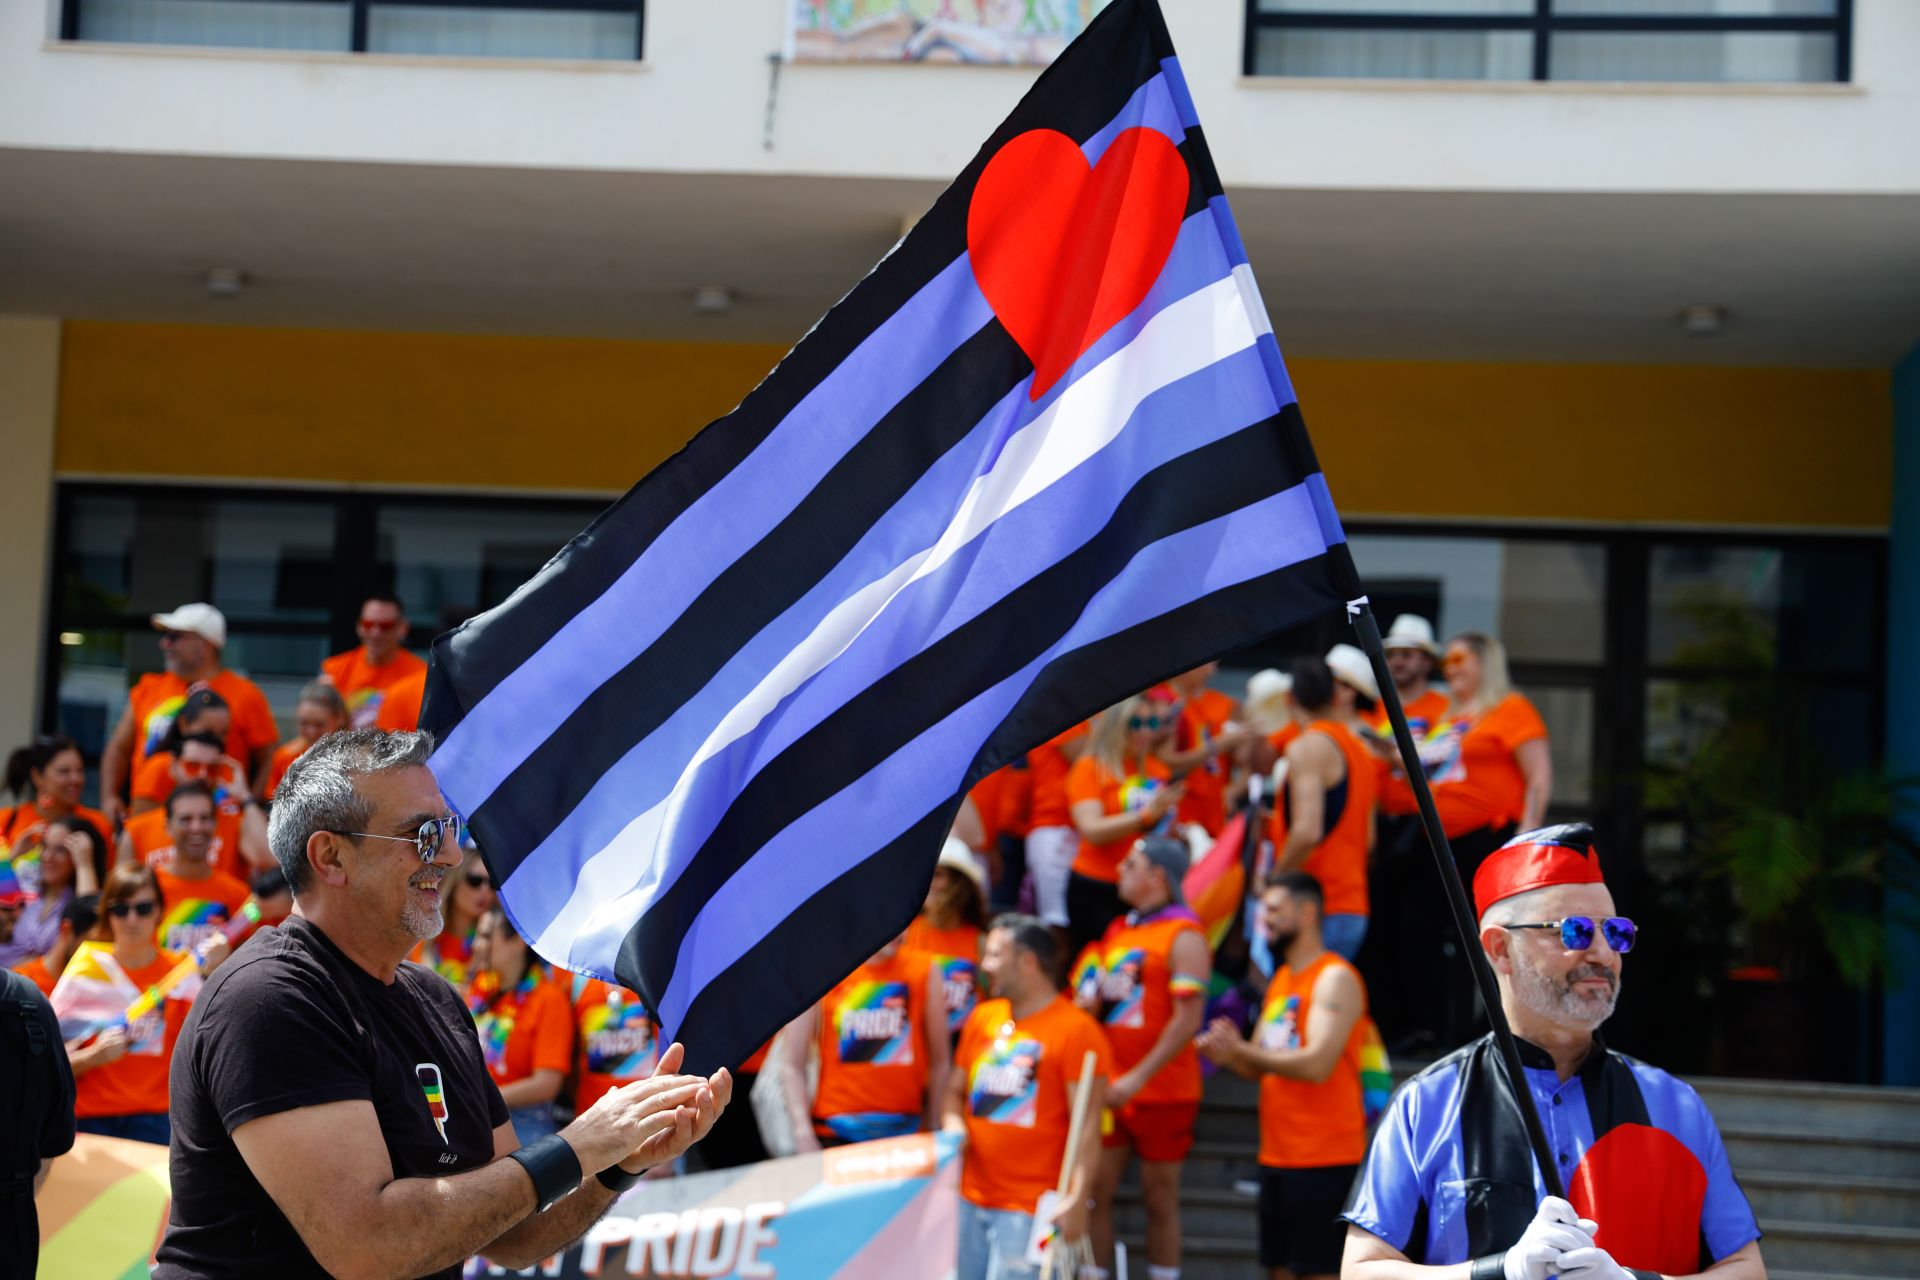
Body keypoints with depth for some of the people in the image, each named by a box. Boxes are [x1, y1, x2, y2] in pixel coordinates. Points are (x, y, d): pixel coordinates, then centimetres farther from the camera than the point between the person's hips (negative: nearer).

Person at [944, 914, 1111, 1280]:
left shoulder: (1076, 1030, -9)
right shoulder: (982, 1017, 12)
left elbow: (1087, 1126, -13)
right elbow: (955, 1089, 22)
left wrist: (1077, 1199, -20)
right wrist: (953, 1126, 0)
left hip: (1030, 1208, -7)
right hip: (970, 1200, 7)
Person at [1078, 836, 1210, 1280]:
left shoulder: (1183, 936, -10)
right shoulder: (1117, 931, 14)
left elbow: (1188, 1019, -17)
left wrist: (1139, 1077, -21)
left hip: (1161, 1090, -7)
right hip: (1109, 1089, 7)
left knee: (1159, 1198, 3)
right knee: (1095, 1192, 3)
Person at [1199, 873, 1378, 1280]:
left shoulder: (1335, 978, -11)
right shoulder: (1281, 980, 17)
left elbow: (1316, 1064, -22)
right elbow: (1261, 1066, 18)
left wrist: (1242, 1050, -15)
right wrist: (1229, 1055, -4)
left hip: (1324, 1158, -9)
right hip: (1277, 1155, 9)